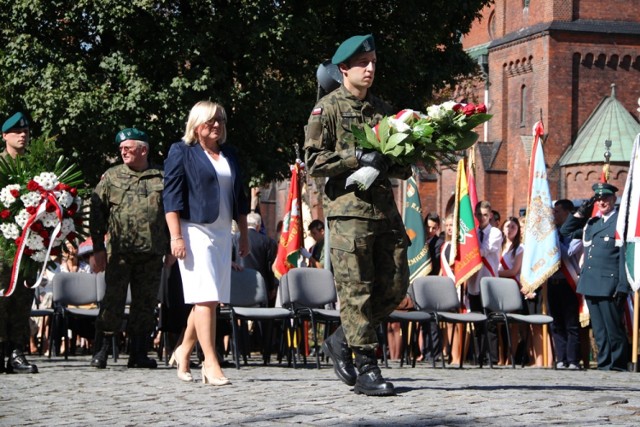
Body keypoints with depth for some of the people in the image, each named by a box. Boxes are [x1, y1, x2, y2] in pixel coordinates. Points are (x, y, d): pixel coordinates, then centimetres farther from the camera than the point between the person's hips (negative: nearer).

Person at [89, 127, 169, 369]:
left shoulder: (162, 178, 9)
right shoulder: (111, 177, 8)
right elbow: (96, 213, 5)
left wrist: (170, 249, 8)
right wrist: (97, 248, -3)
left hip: (151, 252, 1)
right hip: (119, 251, -1)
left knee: (146, 304, 5)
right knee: (113, 301, -4)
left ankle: (139, 353, 12)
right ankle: (101, 351, 3)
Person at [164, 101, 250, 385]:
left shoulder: (229, 155, 17)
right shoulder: (182, 152, -1)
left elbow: (239, 197, 22)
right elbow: (171, 196, -6)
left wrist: (244, 234, 17)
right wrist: (176, 236, -14)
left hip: (222, 233, 6)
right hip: (195, 231, -6)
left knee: (209, 299, 7)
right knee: (206, 298, -13)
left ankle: (184, 351, 25)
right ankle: (211, 364, -15)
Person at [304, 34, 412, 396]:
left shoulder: (383, 109, 20)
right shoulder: (328, 108, 2)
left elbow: (400, 166, 26)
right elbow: (314, 160, -7)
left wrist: (398, 162, 3)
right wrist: (357, 158, -16)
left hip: (385, 207, 6)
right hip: (348, 207, -6)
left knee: (396, 285, 3)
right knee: (357, 290, -6)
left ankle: (343, 340, 19)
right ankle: (366, 368, -3)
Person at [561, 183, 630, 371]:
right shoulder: (591, 223, 18)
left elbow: (624, 256, -9)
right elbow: (565, 231, 26)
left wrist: (623, 287, -15)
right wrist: (581, 213, 12)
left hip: (609, 285, -7)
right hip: (591, 285, 7)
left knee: (613, 329, -4)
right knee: (599, 330, 9)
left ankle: (618, 365, 2)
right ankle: (604, 364, 13)